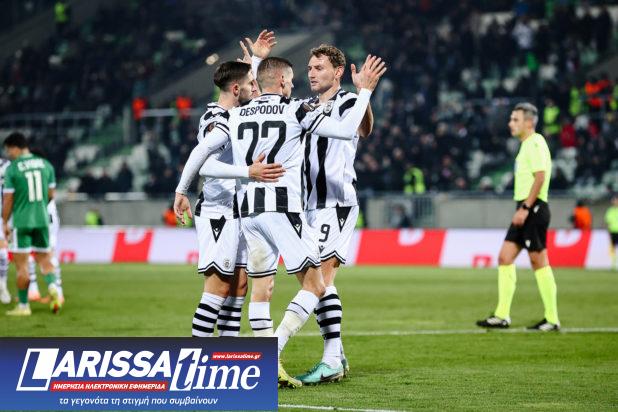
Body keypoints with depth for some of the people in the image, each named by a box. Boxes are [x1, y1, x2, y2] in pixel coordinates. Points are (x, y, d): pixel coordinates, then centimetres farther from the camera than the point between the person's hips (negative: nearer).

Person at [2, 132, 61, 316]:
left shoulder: (12, 169, -9)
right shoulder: (45, 165, 4)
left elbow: (8, 199, -8)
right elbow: (51, 194, 10)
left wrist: (5, 223, 3)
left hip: (21, 221, -4)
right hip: (42, 220, 4)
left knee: (22, 265, 4)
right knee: (44, 259, 15)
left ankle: (23, 305, 8)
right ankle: (53, 285, -12)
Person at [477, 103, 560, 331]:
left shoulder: (535, 143, -11)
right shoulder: (526, 145, 18)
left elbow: (540, 177, -20)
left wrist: (525, 208, -22)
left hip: (533, 209, -10)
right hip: (525, 210, 10)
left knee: (538, 261, -6)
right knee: (505, 257, 4)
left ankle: (552, 319, -1)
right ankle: (502, 316, 4)